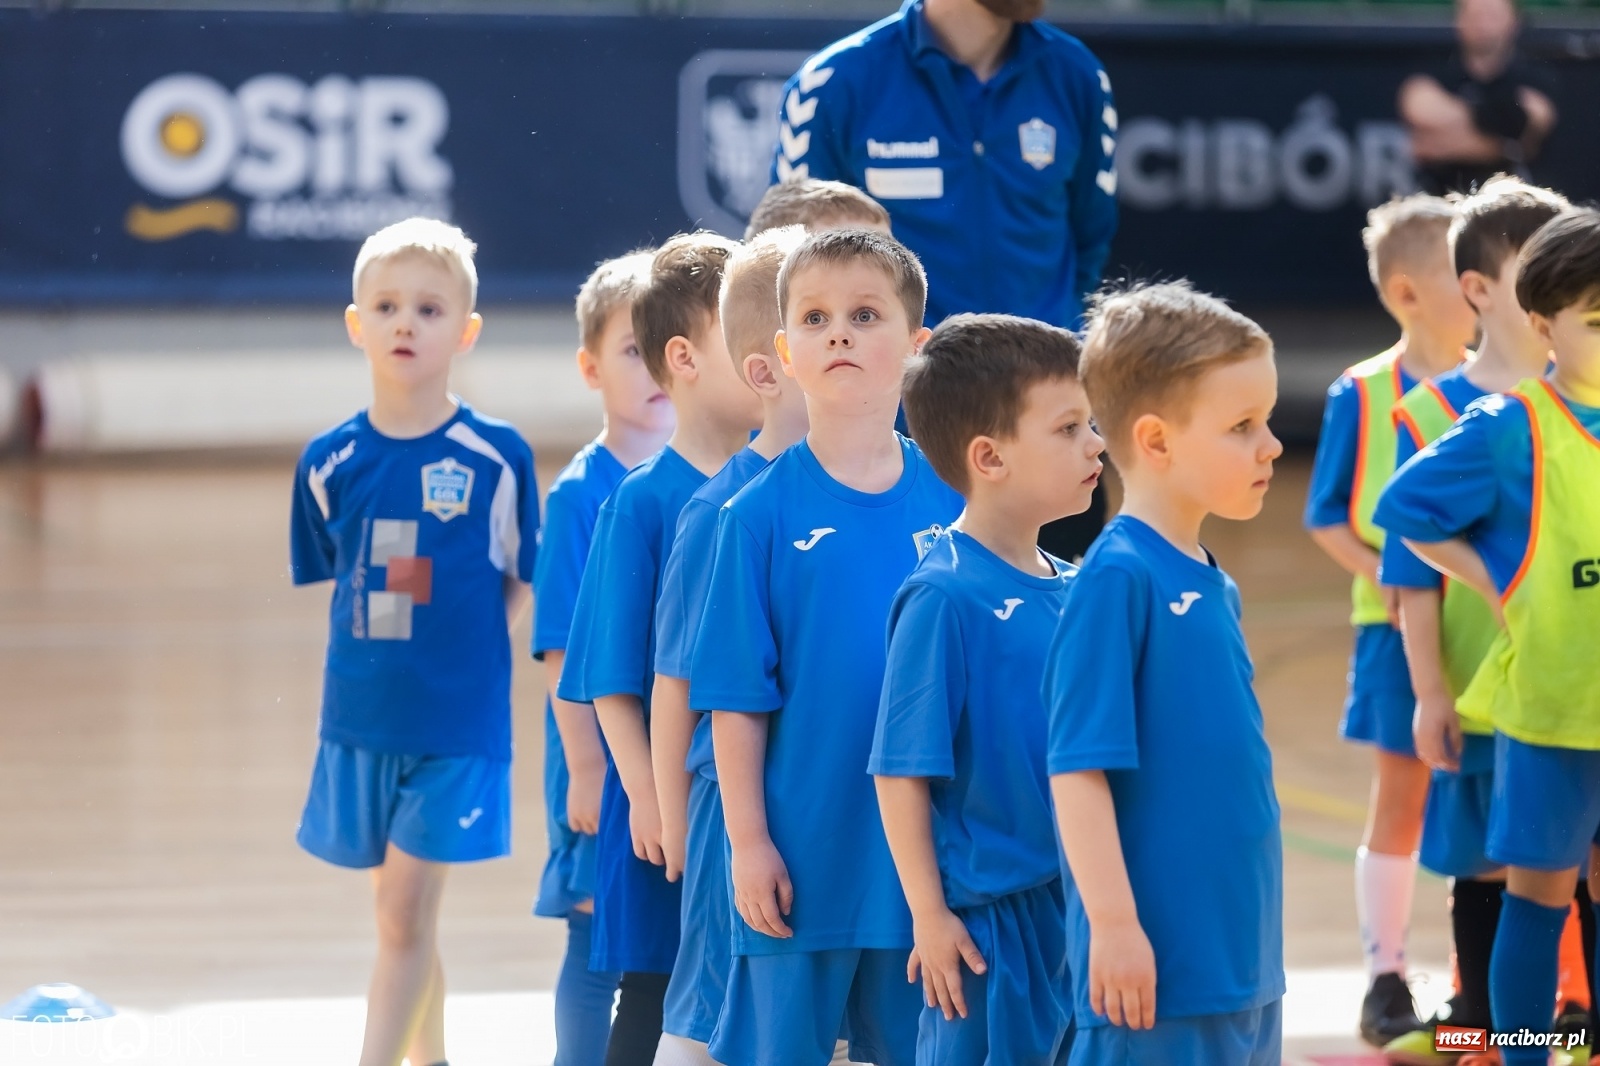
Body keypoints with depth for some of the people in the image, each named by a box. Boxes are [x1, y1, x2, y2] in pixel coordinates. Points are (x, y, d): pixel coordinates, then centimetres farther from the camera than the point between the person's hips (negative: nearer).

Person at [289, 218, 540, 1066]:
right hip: (360, 716, 4)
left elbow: (523, 585, 0)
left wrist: (462, 654, -7)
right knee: (399, 916, 14)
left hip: (458, 721, -4)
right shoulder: (330, 461, 1)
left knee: (404, 911, -8)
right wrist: (382, 654, 5)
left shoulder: (497, 457, -8)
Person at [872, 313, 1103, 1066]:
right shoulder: (944, 599, -15)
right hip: (987, 919, -7)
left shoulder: (1070, 591, 7)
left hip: (1079, 907, 7)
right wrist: (929, 915, -13)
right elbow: (901, 773, -14)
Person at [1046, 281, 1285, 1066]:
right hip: (1157, 969, -8)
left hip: (1243, 964, 8)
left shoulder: (1215, 587, 10)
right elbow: (1078, 768, -17)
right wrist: (1115, 926, -20)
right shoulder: (1117, 580, -14)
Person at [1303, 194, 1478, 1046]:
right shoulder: (1362, 395, -5)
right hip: (1398, 627, -2)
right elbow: (1326, 517, -2)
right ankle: (1385, 980, 13)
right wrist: (1385, 578, -17)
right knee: (1402, 799, 4)